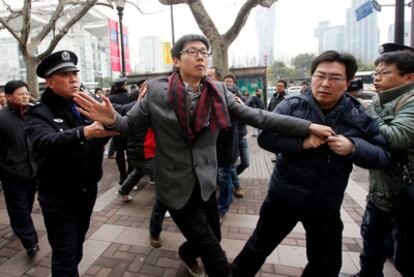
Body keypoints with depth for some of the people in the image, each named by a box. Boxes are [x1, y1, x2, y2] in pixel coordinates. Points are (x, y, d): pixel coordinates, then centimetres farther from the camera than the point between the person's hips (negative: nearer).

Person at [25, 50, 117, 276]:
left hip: (87, 190, 4)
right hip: (57, 196, -4)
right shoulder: (39, 112, -12)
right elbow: (45, 142, -32)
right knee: (65, 255, 6)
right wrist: (85, 132, -47)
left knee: (77, 247, 25)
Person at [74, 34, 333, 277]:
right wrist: (112, 119, -29)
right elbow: (130, 122, -6)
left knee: (213, 237, 23)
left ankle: (187, 252, 57)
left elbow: (257, 115, -9)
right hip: (176, 186, -4)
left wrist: (308, 127, -14)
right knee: (213, 252, 5)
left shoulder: (218, 91, -5)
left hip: (206, 182, 4)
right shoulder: (157, 90, -13)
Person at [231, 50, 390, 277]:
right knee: (260, 245, 17)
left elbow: (383, 156, -2)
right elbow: (264, 137, -15)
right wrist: (300, 141, -29)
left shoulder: (358, 117, -4)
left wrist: (354, 147, -21)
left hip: (326, 205, 3)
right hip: (284, 196, -2)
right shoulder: (292, 105, -10)